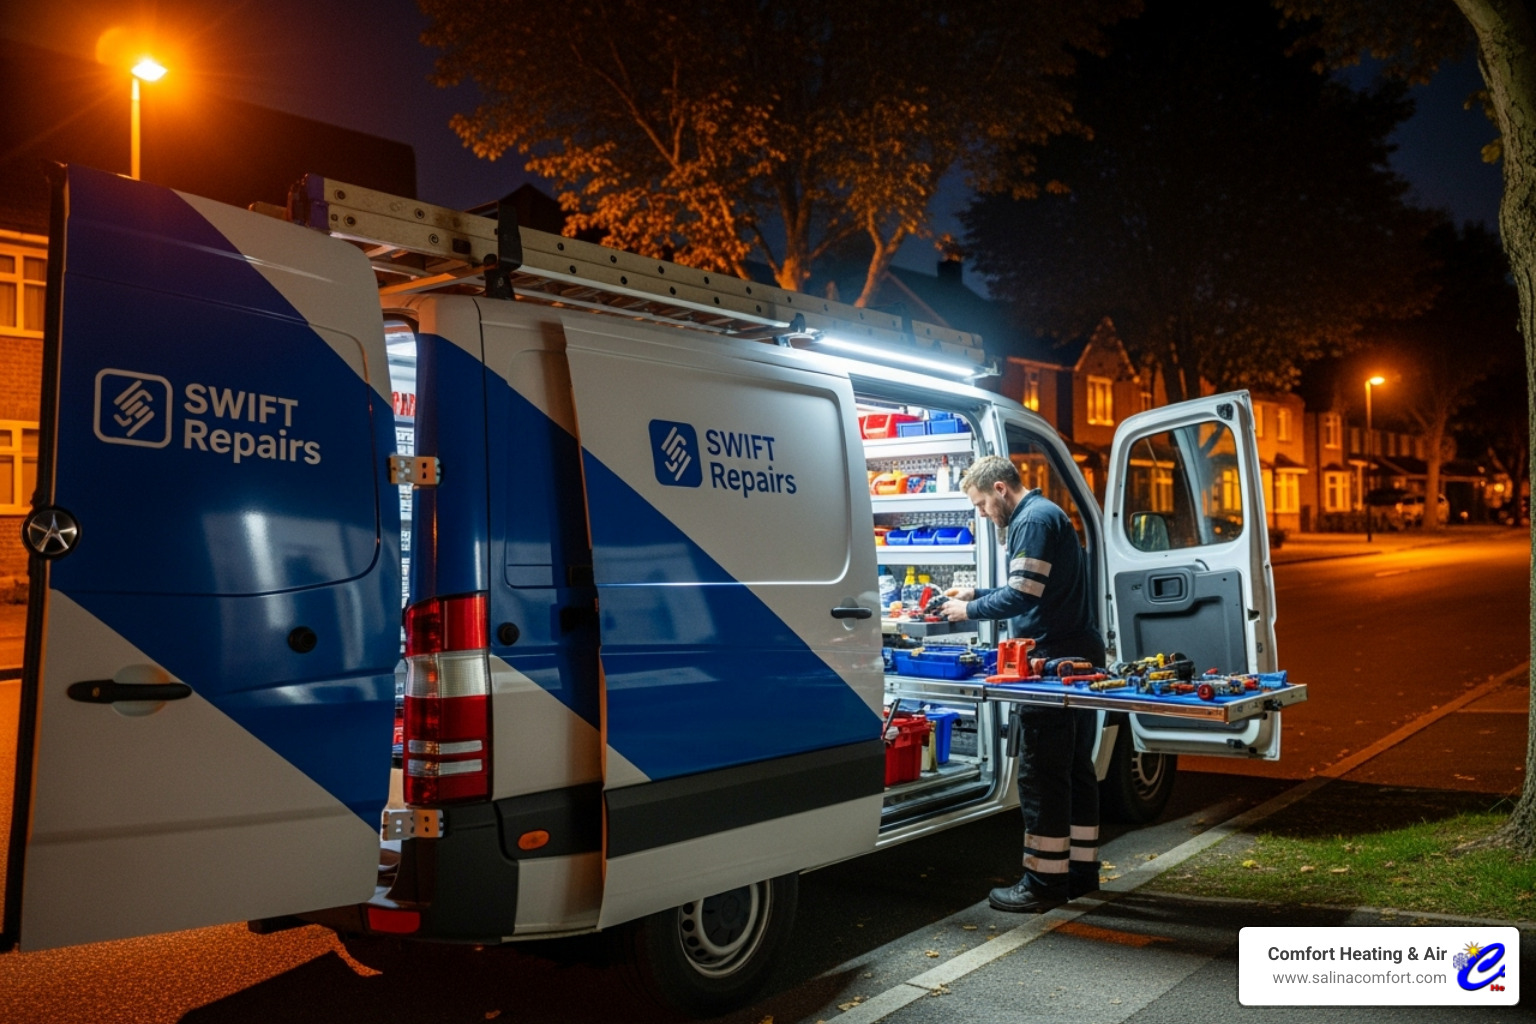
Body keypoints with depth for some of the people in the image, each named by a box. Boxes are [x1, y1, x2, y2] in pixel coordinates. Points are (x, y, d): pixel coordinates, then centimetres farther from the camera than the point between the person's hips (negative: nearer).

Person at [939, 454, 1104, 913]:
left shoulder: (1033, 520, -14)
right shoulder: (1047, 514, 19)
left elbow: (1021, 596, -20)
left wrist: (969, 610, -7)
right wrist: (977, 593, 19)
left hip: (1053, 661, -11)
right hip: (1079, 657, 11)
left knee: (1041, 774, -5)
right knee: (1075, 768, 15)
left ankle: (1044, 882, 1)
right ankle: (1080, 870, 24)